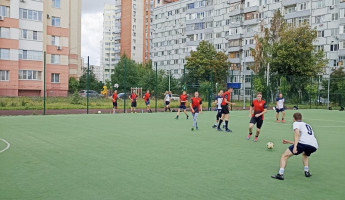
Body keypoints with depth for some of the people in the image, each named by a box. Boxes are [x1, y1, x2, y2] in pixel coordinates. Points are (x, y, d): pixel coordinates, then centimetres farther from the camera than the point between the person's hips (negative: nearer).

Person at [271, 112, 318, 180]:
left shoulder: (296, 123, 12)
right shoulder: (307, 125, 35)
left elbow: (297, 134, -9)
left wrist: (295, 146, -19)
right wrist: (288, 142, 47)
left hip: (303, 143, -7)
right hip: (314, 146, 7)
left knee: (284, 156, 2)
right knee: (305, 154, 40)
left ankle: (280, 174, -12)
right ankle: (307, 171, 26)